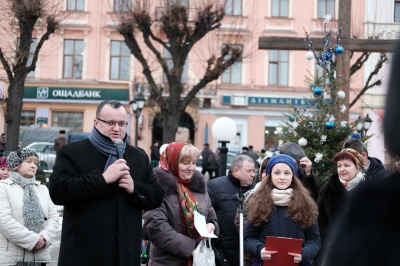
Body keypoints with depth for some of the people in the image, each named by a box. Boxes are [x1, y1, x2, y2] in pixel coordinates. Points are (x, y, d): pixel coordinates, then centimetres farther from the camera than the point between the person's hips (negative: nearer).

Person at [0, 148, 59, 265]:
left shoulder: (43, 189, 20)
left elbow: (53, 217, 11)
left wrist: (44, 238, -9)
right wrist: (33, 240, -16)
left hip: (39, 256, 5)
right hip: (10, 257, -5)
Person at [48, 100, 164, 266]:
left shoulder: (139, 157, 15)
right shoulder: (72, 152, 0)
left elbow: (157, 197, 13)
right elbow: (57, 191, -14)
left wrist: (134, 188, -8)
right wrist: (102, 179, -19)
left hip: (125, 252, 4)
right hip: (83, 253, -4)